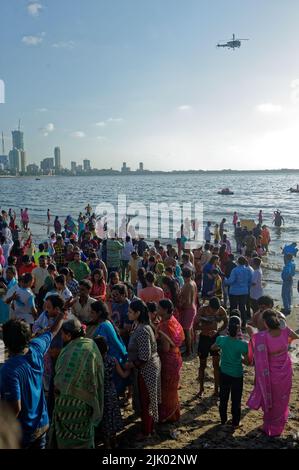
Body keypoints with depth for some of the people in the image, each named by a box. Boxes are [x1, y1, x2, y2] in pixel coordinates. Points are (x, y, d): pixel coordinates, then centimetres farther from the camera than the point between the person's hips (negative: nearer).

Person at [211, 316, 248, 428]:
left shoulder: (221, 339, -16)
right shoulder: (243, 344, -25)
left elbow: (213, 348, 5)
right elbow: (246, 360, -12)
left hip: (224, 374, 3)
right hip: (237, 375, -3)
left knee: (223, 398, 20)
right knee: (236, 400, 15)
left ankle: (223, 420, 35)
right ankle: (235, 423, 28)